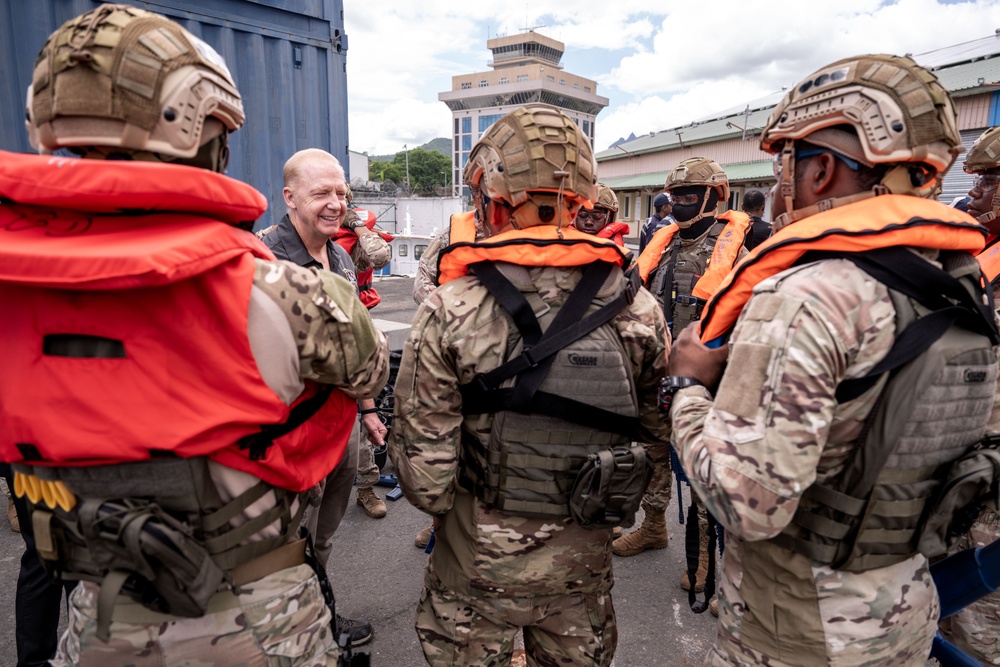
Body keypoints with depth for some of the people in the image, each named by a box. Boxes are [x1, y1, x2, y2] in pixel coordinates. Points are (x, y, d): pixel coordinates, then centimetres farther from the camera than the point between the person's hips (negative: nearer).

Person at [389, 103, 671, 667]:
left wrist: (444, 508, 3)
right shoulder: (638, 308, -12)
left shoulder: (449, 312, -22)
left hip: (478, 558, -2)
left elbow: (425, 466, -19)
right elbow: (656, 433, -2)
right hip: (585, 557, 3)